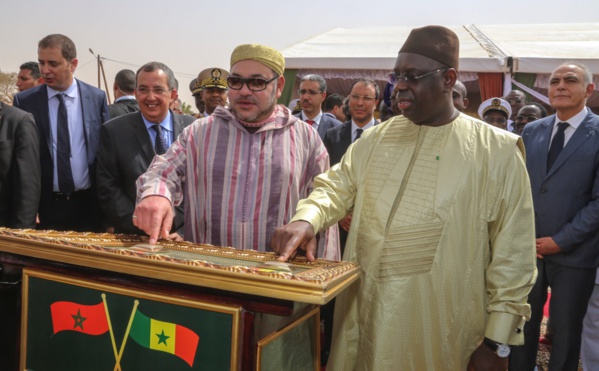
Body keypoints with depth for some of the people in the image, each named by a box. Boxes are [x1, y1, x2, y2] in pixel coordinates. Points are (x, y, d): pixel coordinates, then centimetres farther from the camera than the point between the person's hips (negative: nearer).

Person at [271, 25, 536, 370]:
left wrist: (498, 342, -6)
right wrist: (306, 220, -18)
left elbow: (512, 252, -5)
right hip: (364, 312, 4)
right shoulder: (376, 138, 6)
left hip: (442, 328, -3)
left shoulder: (497, 150, -5)